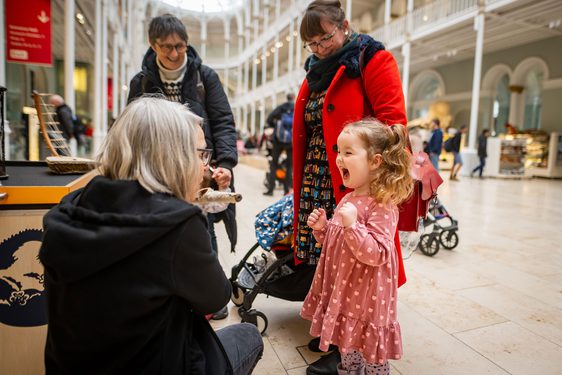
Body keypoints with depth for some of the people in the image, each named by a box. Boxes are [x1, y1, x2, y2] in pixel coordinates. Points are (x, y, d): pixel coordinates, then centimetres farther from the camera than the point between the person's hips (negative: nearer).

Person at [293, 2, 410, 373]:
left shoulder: (372, 60, -2)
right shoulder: (316, 73, 19)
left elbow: (393, 120, -13)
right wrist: (302, 184, 14)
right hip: (317, 181, 7)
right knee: (323, 258, 10)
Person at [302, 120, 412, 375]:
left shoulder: (382, 205, -21)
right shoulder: (349, 199, 5)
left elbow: (377, 255, -26)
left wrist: (352, 225, -34)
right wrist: (321, 228, -2)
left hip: (367, 299, -8)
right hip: (343, 294, 8)